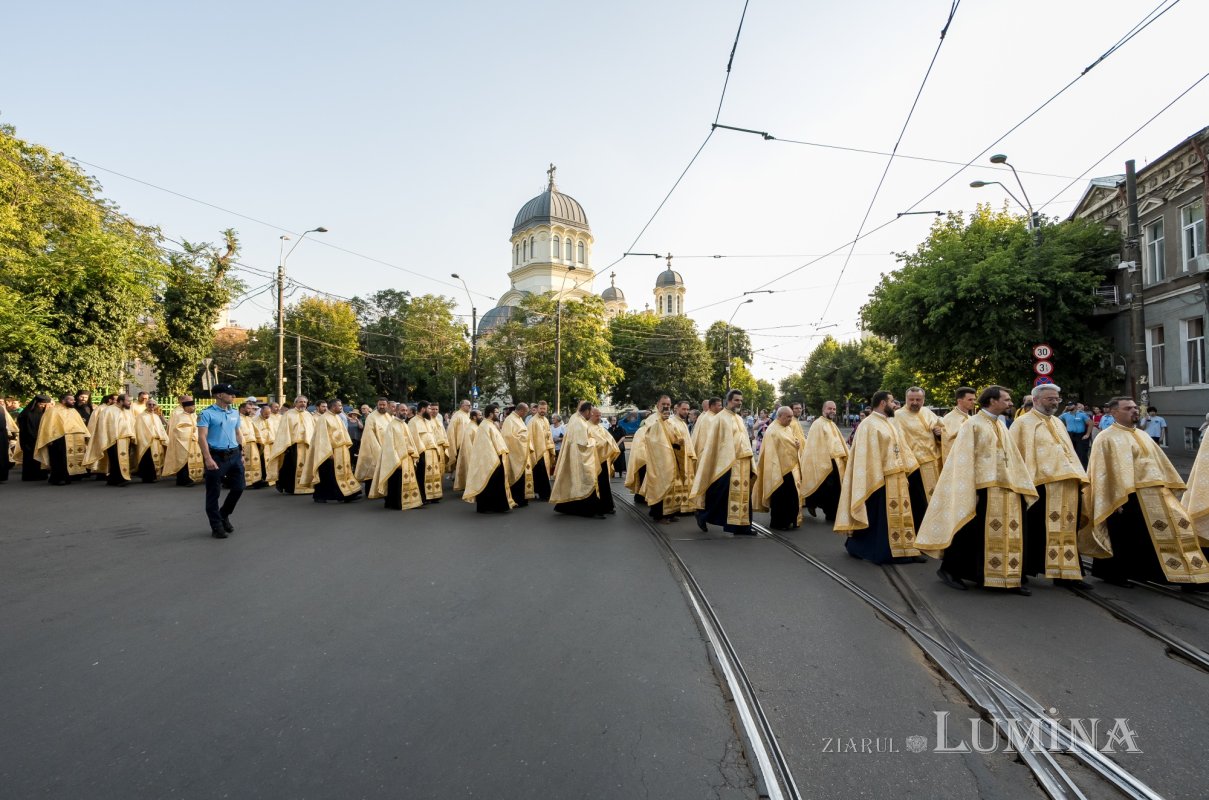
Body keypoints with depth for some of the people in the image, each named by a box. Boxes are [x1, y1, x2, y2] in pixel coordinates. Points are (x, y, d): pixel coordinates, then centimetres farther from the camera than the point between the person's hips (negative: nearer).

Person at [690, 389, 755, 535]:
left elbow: (743, 440, 19)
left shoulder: (739, 419, 17)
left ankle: (741, 525, 11)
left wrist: (748, 460, 14)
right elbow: (711, 441, -8)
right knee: (718, 494, -1)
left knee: (741, 493, 6)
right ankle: (703, 514, 19)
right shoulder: (720, 418, -6)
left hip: (742, 463, 7)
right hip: (726, 463, -7)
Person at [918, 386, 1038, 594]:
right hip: (983, 488, -7)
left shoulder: (1002, 426, 15)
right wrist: (968, 491, -18)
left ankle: (1012, 578, 17)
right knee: (970, 533, 0)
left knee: (1009, 535, 8)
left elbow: (1013, 457, 18)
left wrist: (1024, 485, 13)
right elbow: (963, 460, -12)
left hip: (1007, 489, 7)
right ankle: (948, 569, 13)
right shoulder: (973, 424, -8)